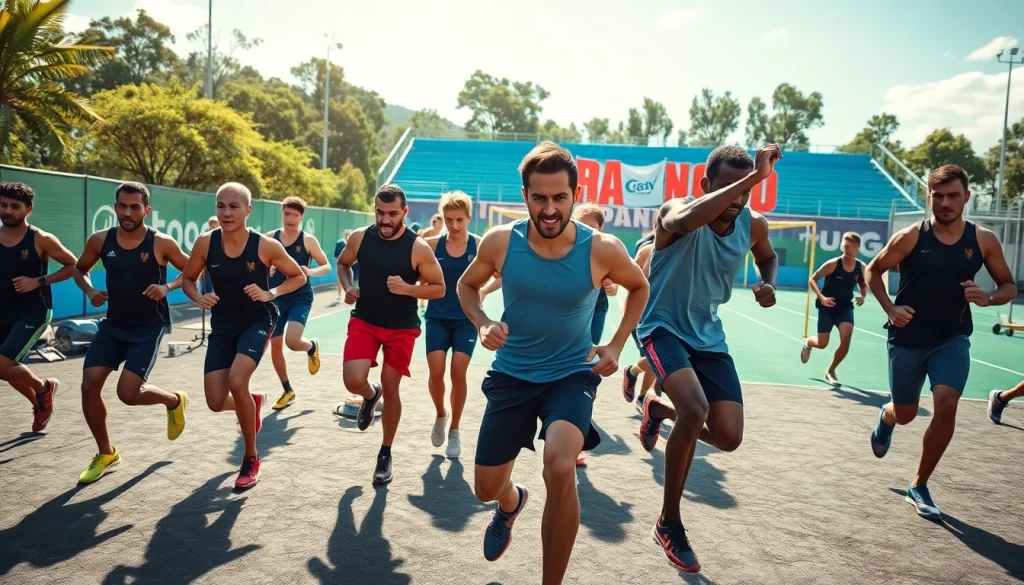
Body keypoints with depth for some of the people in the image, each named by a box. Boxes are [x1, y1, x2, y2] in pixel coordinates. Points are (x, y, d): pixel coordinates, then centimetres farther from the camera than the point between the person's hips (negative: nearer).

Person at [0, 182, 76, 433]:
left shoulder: (41, 240, -11)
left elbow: (73, 266, -6)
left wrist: (39, 282, -16)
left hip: (34, 313, -6)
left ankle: (43, 387, 13)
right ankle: (40, 403, 38)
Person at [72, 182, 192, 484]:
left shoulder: (161, 243, -13)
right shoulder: (100, 240, -2)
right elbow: (79, 270, 15)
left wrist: (167, 287, -21)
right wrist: (90, 291, -6)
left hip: (149, 327, -4)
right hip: (113, 324, 5)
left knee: (128, 393, -13)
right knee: (90, 384, -5)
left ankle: (174, 401, 22)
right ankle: (105, 453, 16)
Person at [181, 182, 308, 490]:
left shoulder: (266, 245, -16)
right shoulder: (206, 243, -9)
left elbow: (299, 276, -2)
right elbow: (187, 279, 7)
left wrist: (271, 294, -19)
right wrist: (199, 298, -15)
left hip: (257, 321, -3)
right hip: (222, 324, 4)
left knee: (237, 382, -25)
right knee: (216, 401, -2)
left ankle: (251, 459, -2)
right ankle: (254, 401, 38)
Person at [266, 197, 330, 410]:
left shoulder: (308, 240, -6)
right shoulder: (270, 238, 1)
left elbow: (326, 266, -3)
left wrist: (310, 272, -23)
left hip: (300, 298, -4)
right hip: (276, 298, 4)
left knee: (292, 341, -22)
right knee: (275, 344, 6)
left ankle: (312, 347, 18)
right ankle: (287, 391, 25)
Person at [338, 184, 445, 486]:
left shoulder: (418, 247, -15)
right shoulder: (359, 237, -6)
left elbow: (439, 288, -7)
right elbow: (343, 264, 14)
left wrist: (408, 288, -25)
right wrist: (348, 287, -6)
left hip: (402, 328, -2)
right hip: (364, 321, 2)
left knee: (390, 389, 6)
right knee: (353, 381, -17)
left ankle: (385, 454, 25)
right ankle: (370, 396, 24)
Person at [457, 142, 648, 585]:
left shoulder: (603, 249, -17)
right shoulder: (500, 242, -14)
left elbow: (639, 288, 5)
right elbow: (467, 286, 6)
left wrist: (616, 346, -5)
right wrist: (483, 324, -14)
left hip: (572, 375, -2)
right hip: (512, 375, 2)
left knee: (560, 470, -29)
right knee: (487, 489, 11)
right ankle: (512, 504, 53)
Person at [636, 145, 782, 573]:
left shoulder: (754, 225, -3)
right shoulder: (676, 211, -20)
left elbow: (767, 257, 20)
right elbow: (686, 220, -47)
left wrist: (769, 284, -3)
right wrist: (754, 174, -46)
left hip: (708, 335, 6)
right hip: (664, 328, -5)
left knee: (728, 437, -2)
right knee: (695, 411, -29)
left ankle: (659, 410, 31)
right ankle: (669, 523, -5)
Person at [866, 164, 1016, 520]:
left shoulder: (984, 240, -3)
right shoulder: (910, 237, -9)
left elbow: (1009, 286, 8)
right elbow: (873, 270, 4)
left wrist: (987, 299, -15)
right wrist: (890, 308, -10)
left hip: (952, 338, 1)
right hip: (908, 338, -1)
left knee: (946, 406, -16)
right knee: (905, 414, 9)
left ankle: (919, 486, 4)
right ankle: (885, 417, 51)